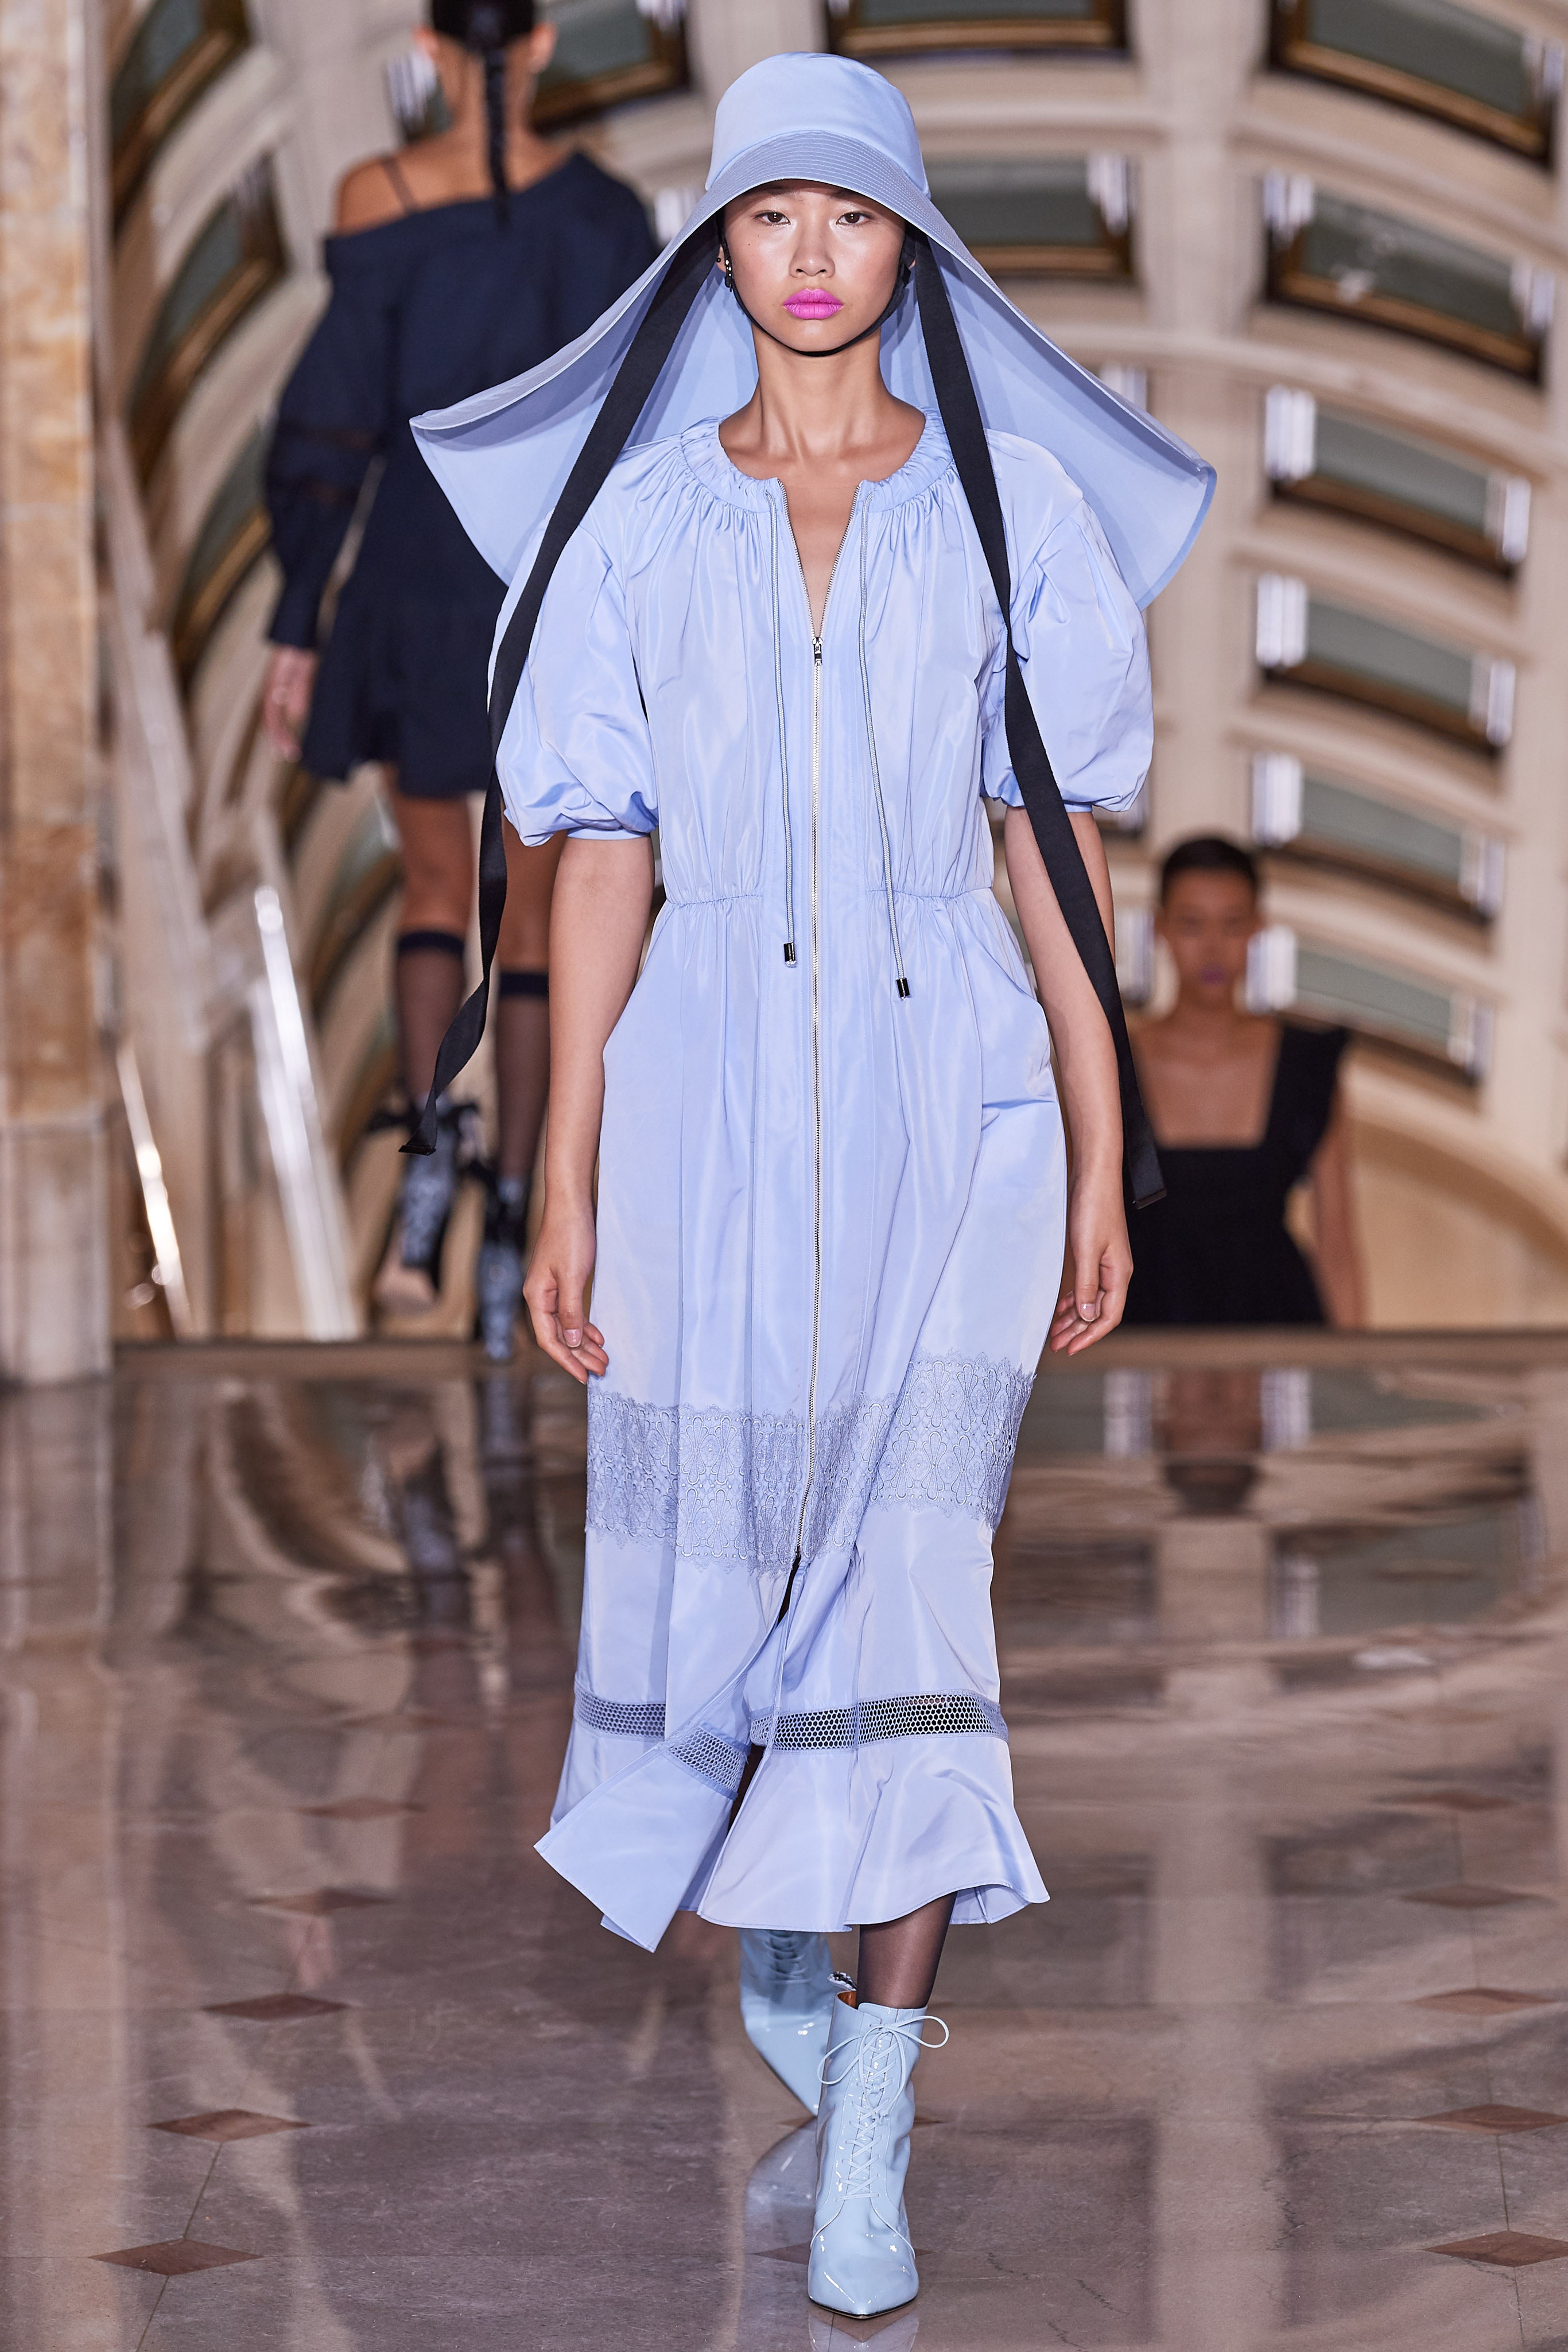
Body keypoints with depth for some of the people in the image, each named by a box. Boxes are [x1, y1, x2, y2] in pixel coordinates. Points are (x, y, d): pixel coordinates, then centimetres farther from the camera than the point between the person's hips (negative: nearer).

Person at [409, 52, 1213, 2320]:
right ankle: (767, 1911, 41)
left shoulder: (1014, 507, 4)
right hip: (711, 1091, 1)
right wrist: (568, 1182, 0)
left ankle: (869, 2139, -3)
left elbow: (1061, 850, 4)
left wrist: (1103, 1162, 2)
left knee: (911, 1584, -8)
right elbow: (604, 862, 4)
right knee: (712, 1560, 9)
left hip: (950, 1099, -1)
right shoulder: (637, 523, 6)